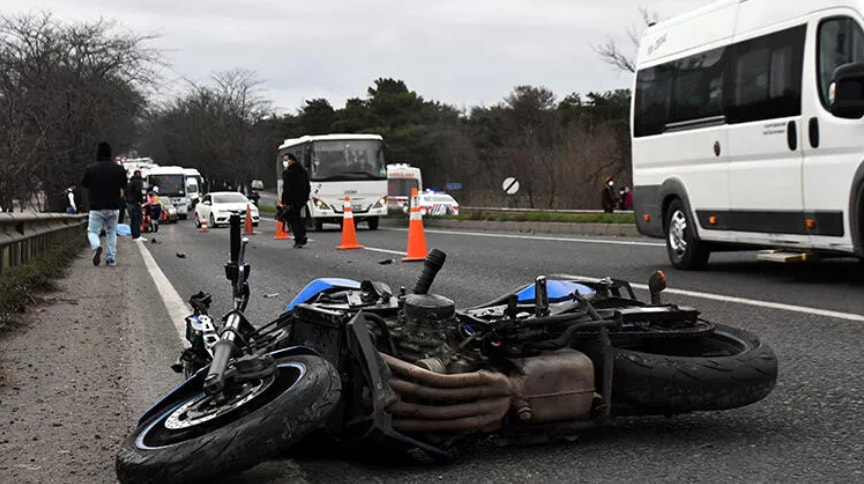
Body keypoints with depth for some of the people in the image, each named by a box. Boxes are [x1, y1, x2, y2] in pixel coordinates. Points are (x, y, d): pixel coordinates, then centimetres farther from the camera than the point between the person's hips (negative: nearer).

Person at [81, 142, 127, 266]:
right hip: (114, 207, 2)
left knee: (92, 231, 5)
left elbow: (84, 185, 6)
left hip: (96, 207, -2)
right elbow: (123, 187, 9)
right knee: (111, 232, 15)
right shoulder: (119, 169, 0)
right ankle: (112, 257, 10)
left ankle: (97, 247, -25)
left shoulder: (91, 169, -6)